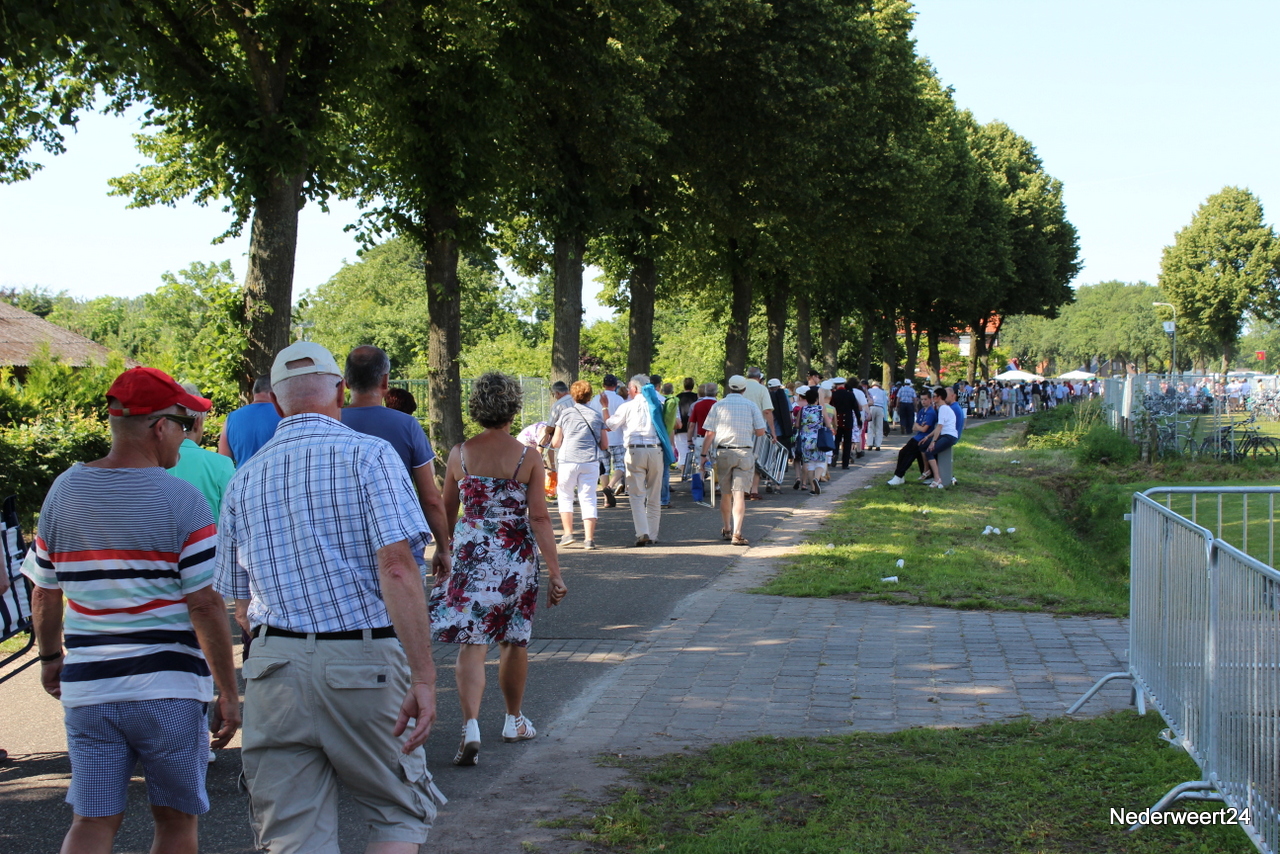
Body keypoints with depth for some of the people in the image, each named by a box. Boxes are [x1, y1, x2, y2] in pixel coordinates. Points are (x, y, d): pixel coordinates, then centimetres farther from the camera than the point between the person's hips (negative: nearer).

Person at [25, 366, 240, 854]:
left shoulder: (64, 490, 3)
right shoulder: (180, 500, -11)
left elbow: (44, 593, 12)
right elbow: (204, 605, -13)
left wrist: (51, 658, 27)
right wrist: (228, 692, -6)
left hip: (88, 686, 4)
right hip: (168, 687, -4)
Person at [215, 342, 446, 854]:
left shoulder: (243, 479, 11)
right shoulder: (369, 455, -3)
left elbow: (241, 608, 15)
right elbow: (397, 567, -16)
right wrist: (423, 676, -18)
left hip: (274, 668, 4)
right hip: (364, 661, -3)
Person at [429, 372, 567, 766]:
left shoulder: (460, 453, -1)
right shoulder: (528, 458, -6)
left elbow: (447, 511, 8)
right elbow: (539, 519, -8)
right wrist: (555, 573, -5)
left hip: (469, 554, 0)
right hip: (515, 557, 0)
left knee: (471, 645, -3)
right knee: (514, 641, 17)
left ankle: (471, 725, -21)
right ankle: (515, 720, 33)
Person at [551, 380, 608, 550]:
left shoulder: (565, 413, 3)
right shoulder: (596, 416, 8)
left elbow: (555, 443, 3)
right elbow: (604, 445, 10)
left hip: (568, 461, -1)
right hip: (591, 461, 1)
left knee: (565, 496, 15)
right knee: (588, 499, 5)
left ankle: (568, 533, 9)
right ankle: (589, 538, -1)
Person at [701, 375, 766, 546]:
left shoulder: (718, 405, 3)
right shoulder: (751, 406, 2)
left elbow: (710, 433, -1)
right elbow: (760, 432, 0)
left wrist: (704, 454, 4)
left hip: (723, 452, 1)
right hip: (744, 453, -1)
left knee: (726, 493, 15)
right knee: (739, 494, -6)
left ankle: (726, 529, 28)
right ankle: (737, 533, -16)